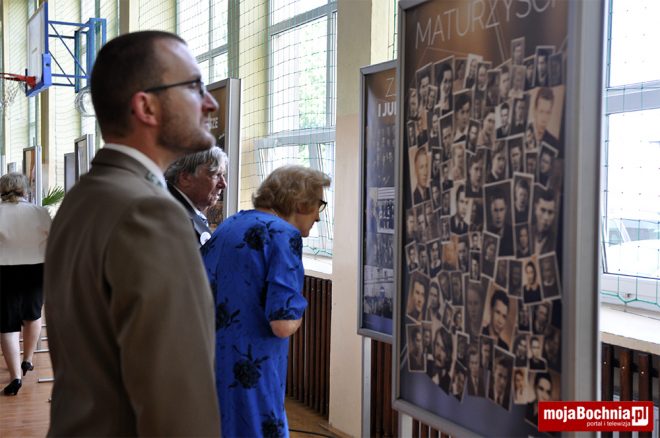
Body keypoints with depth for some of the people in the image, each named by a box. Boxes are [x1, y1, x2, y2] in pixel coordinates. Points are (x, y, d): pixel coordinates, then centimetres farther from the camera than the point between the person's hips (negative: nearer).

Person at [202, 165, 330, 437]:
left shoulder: (227, 226, 12)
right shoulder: (284, 234, -13)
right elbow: (283, 325, -21)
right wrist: (298, 309, -1)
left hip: (204, 364, 8)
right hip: (247, 377, -8)